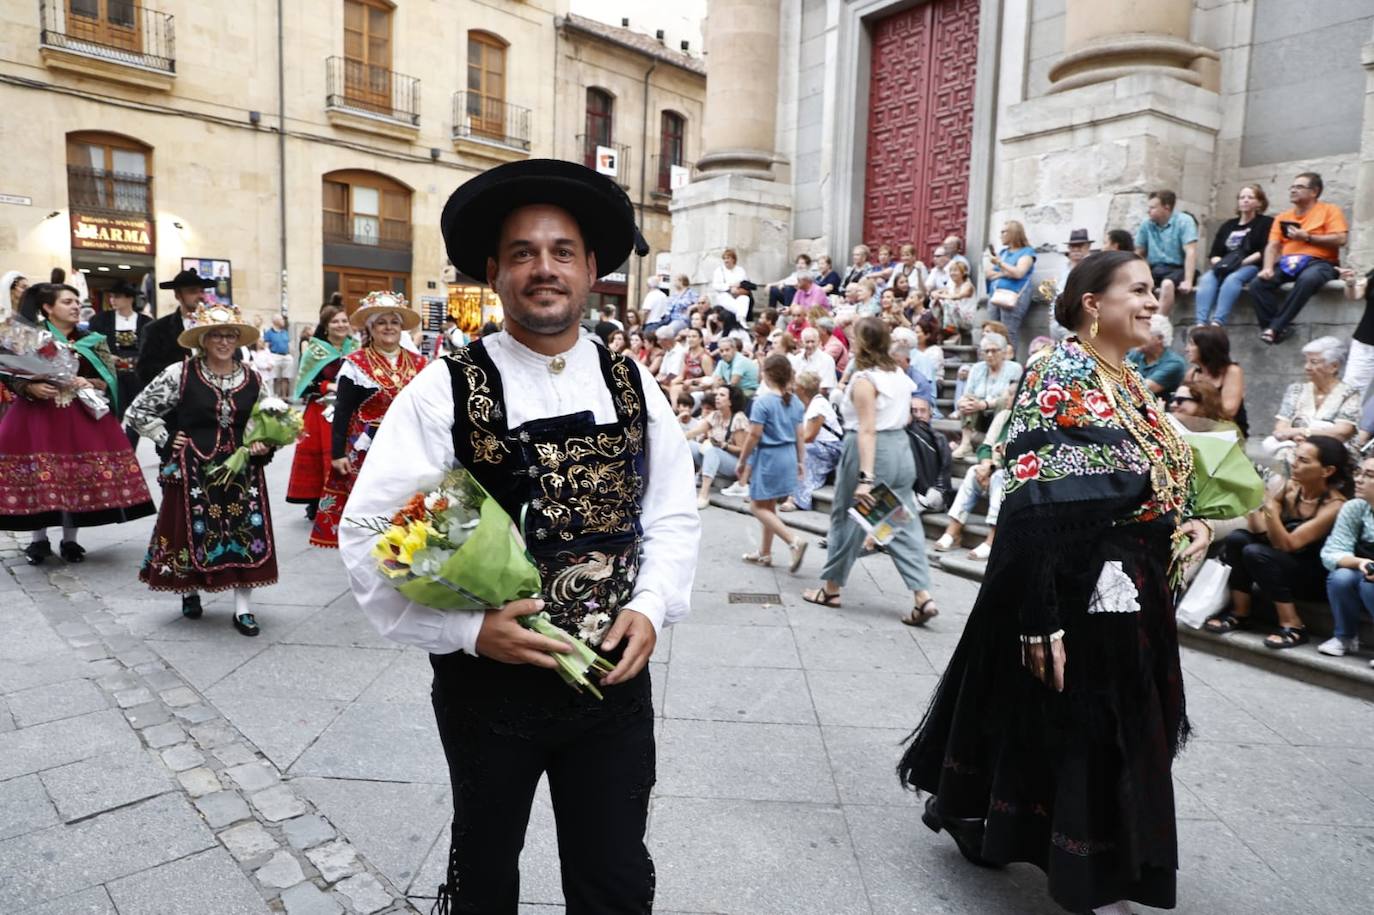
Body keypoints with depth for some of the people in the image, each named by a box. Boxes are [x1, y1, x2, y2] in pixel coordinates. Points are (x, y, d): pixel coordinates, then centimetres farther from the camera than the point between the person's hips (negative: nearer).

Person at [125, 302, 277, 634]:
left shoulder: (252, 378, 4)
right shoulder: (179, 374, -6)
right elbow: (137, 412, 0)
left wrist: (265, 445, -3)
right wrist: (167, 441, -4)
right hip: (192, 470, -2)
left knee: (245, 533, 1)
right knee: (193, 531, 7)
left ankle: (243, 607, 10)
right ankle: (190, 591, 33)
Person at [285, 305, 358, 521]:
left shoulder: (355, 349, 7)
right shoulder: (315, 351, -1)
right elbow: (304, 385, -4)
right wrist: (329, 386, -15)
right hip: (321, 413, -2)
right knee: (318, 456, -3)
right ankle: (316, 503, 8)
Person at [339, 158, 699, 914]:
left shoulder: (632, 387, 0)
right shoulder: (444, 391, -11)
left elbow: (674, 514, 5)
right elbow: (371, 537, -12)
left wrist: (651, 607, -10)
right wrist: (468, 629, -21)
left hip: (615, 676, 2)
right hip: (487, 679, -1)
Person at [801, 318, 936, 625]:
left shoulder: (864, 380, -14)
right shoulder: (899, 374, 10)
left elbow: (867, 430, -21)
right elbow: (905, 417, 13)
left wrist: (865, 478, -25)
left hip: (871, 450, -7)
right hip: (900, 449, 7)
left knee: (847, 519, 8)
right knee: (903, 522, 7)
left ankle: (830, 589, 22)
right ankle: (923, 597, 0)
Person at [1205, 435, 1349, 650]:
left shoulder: (1335, 505, -21)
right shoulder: (1291, 488, -4)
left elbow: (1287, 545, -28)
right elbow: (1260, 532, -7)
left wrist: (1270, 505, -39)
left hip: (1318, 579, -6)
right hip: (1283, 567, 6)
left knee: (1255, 552, -29)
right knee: (1236, 538, -17)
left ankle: (1293, 626, -19)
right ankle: (1239, 614, -7)